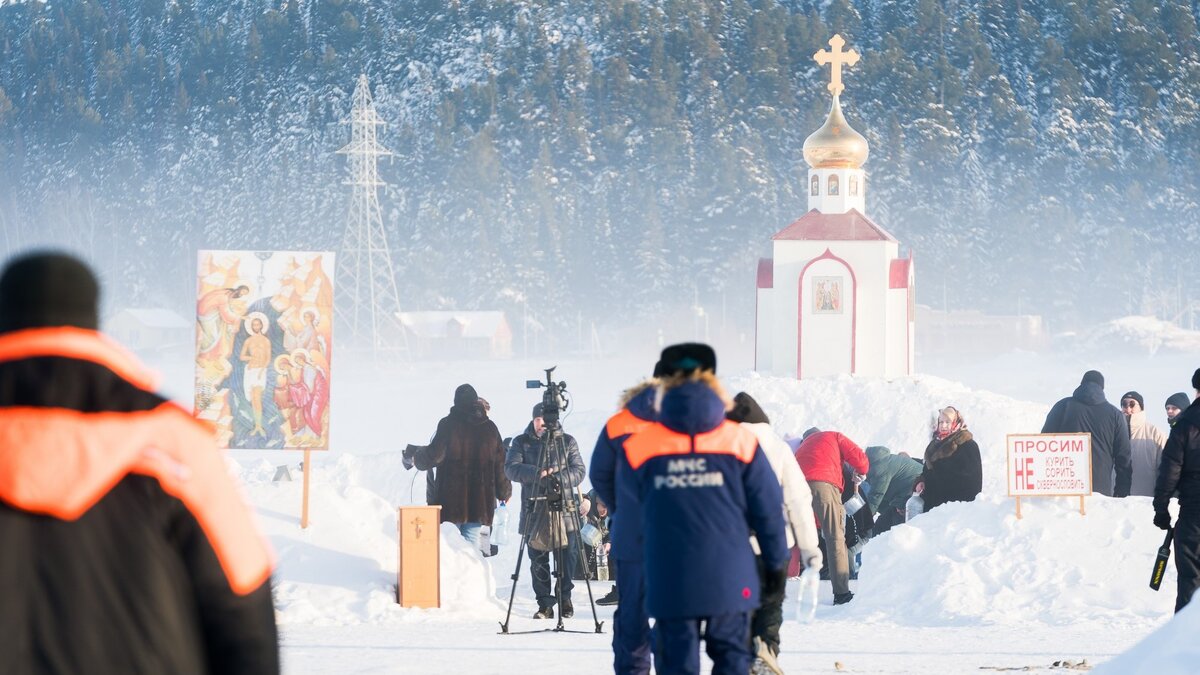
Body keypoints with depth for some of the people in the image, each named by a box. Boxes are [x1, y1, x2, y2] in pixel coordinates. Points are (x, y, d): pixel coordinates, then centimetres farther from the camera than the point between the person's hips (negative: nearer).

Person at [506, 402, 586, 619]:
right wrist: (537, 473, -19)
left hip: (564, 510, 0)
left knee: (567, 558, -2)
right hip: (534, 511, 0)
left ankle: (565, 597, 16)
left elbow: (579, 470, 3)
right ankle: (545, 605, 6)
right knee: (538, 560, 0)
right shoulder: (521, 443, 9)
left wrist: (561, 479, -16)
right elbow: (511, 468, -5)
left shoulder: (567, 442, 10)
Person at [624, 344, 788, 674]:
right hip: (729, 579, 0)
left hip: (669, 581, 0)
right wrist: (776, 563, 12)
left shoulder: (642, 447, -3)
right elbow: (767, 508, 1)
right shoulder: (739, 442, -3)